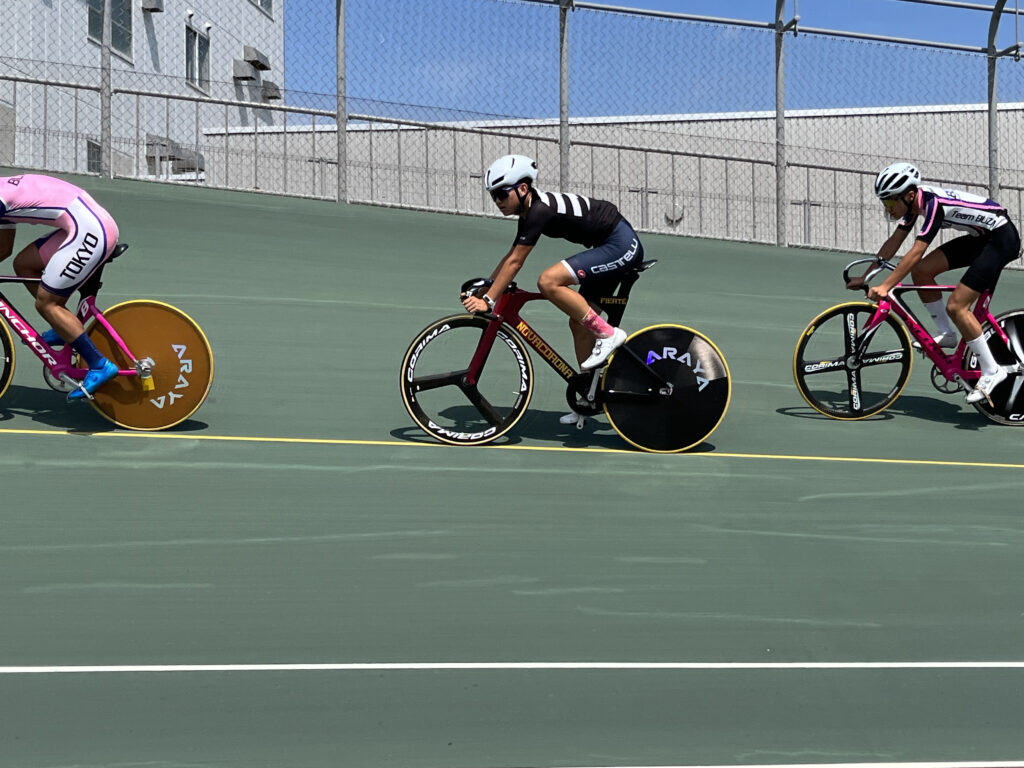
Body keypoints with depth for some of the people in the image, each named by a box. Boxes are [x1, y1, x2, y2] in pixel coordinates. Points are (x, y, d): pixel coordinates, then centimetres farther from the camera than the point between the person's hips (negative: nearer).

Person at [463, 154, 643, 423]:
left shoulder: (539, 210, -20)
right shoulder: (531, 210, 9)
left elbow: (515, 262, -19)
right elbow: (510, 257, 16)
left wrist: (488, 300, -16)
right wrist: (482, 289, 11)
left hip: (622, 245, -10)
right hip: (610, 248, 10)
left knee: (548, 281, -24)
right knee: (579, 323, 11)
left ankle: (607, 334, -14)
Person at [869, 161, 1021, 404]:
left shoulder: (933, 202, -27)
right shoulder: (915, 201, -1)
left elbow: (916, 252, -32)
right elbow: (893, 242, 4)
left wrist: (885, 286, -35)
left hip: (1002, 238, -9)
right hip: (980, 237, 9)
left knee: (956, 306, -15)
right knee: (921, 271, -2)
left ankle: (991, 371, -5)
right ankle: (947, 334, 10)